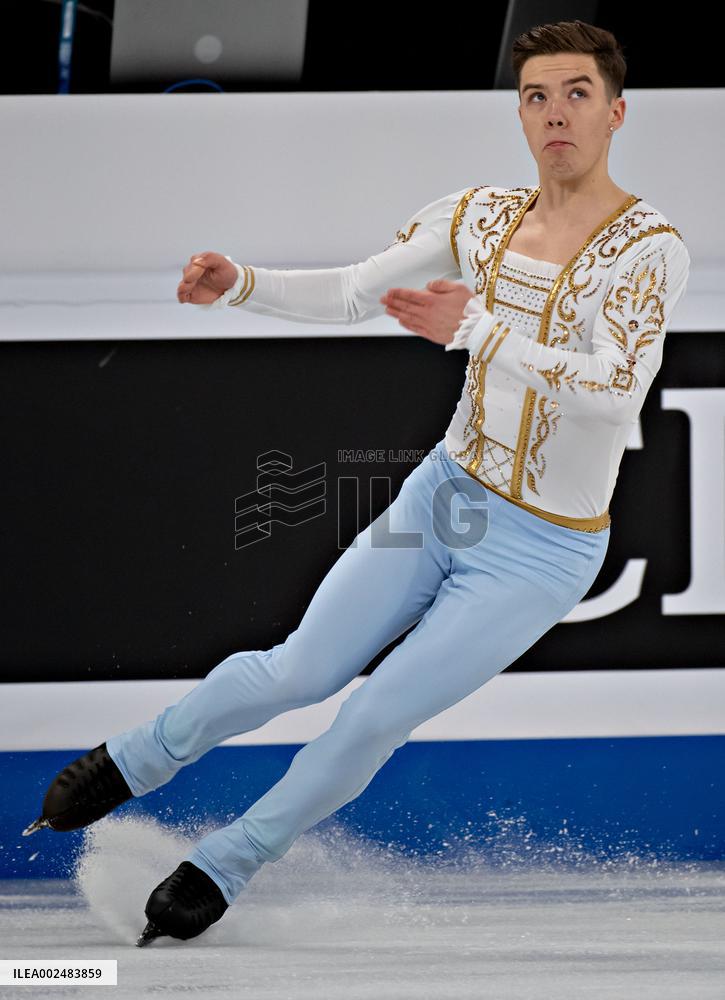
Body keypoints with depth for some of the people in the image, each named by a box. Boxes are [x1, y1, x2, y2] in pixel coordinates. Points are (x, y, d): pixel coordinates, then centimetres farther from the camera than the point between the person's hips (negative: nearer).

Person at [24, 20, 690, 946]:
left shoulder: (649, 248, -19)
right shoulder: (482, 215, -1)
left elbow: (616, 387, -32)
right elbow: (354, 291, 1)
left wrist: (475, 330, -37)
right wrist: (239, 284, -16)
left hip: (543, 550, -4)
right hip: (444, 492, 4)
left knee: (377, 718, -3)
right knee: (297, 672, 3)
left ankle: (225, 866, 19)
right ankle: (130, 762, 29)